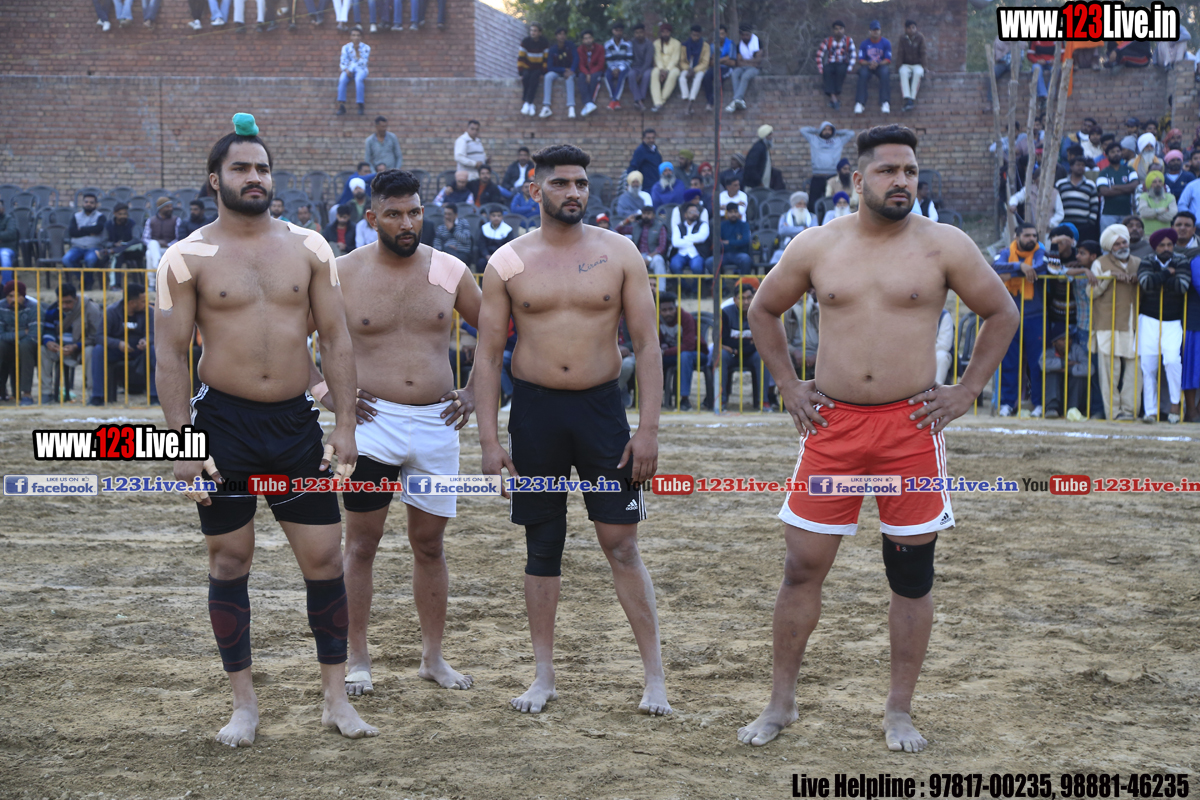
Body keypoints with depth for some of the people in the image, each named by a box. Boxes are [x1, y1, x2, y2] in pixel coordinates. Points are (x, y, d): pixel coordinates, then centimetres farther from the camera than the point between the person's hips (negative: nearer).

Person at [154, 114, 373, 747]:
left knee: (325, 557, 1)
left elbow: (335, 338, 6)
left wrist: (345, 426, 0)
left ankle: (336, 697, 13)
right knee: (230, 560, 5)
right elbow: (171, 354, -3)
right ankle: (244, 705, 16)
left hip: (298, 422, 2)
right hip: (225, 422, -2)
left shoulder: (308, 248, 5)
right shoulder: (189, 258, -2)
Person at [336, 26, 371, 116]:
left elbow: (363, 63, -7)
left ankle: (360, 105, -34)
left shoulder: (366, 48, 1)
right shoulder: (345, 47, 5)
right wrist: (346, 70, -18)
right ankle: (341, 106, -36)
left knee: (359, 79, -38)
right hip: (349, 70, 2)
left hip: (361, 70, -2)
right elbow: (343, 63, 2)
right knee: (342, 80, -32)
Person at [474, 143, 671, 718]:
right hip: (534, 411, 1)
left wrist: (648, 428, -7)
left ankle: (655, 676, 4)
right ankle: (543, 676, 17)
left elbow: (647, 343, 1)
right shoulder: (508, 262, 2)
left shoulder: (619, 254, 2)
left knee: (622, 544, -2)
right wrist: (489, 440, -3)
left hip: (602, 409, -1)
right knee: (542, 546, 7)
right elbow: (488, 354, 4)